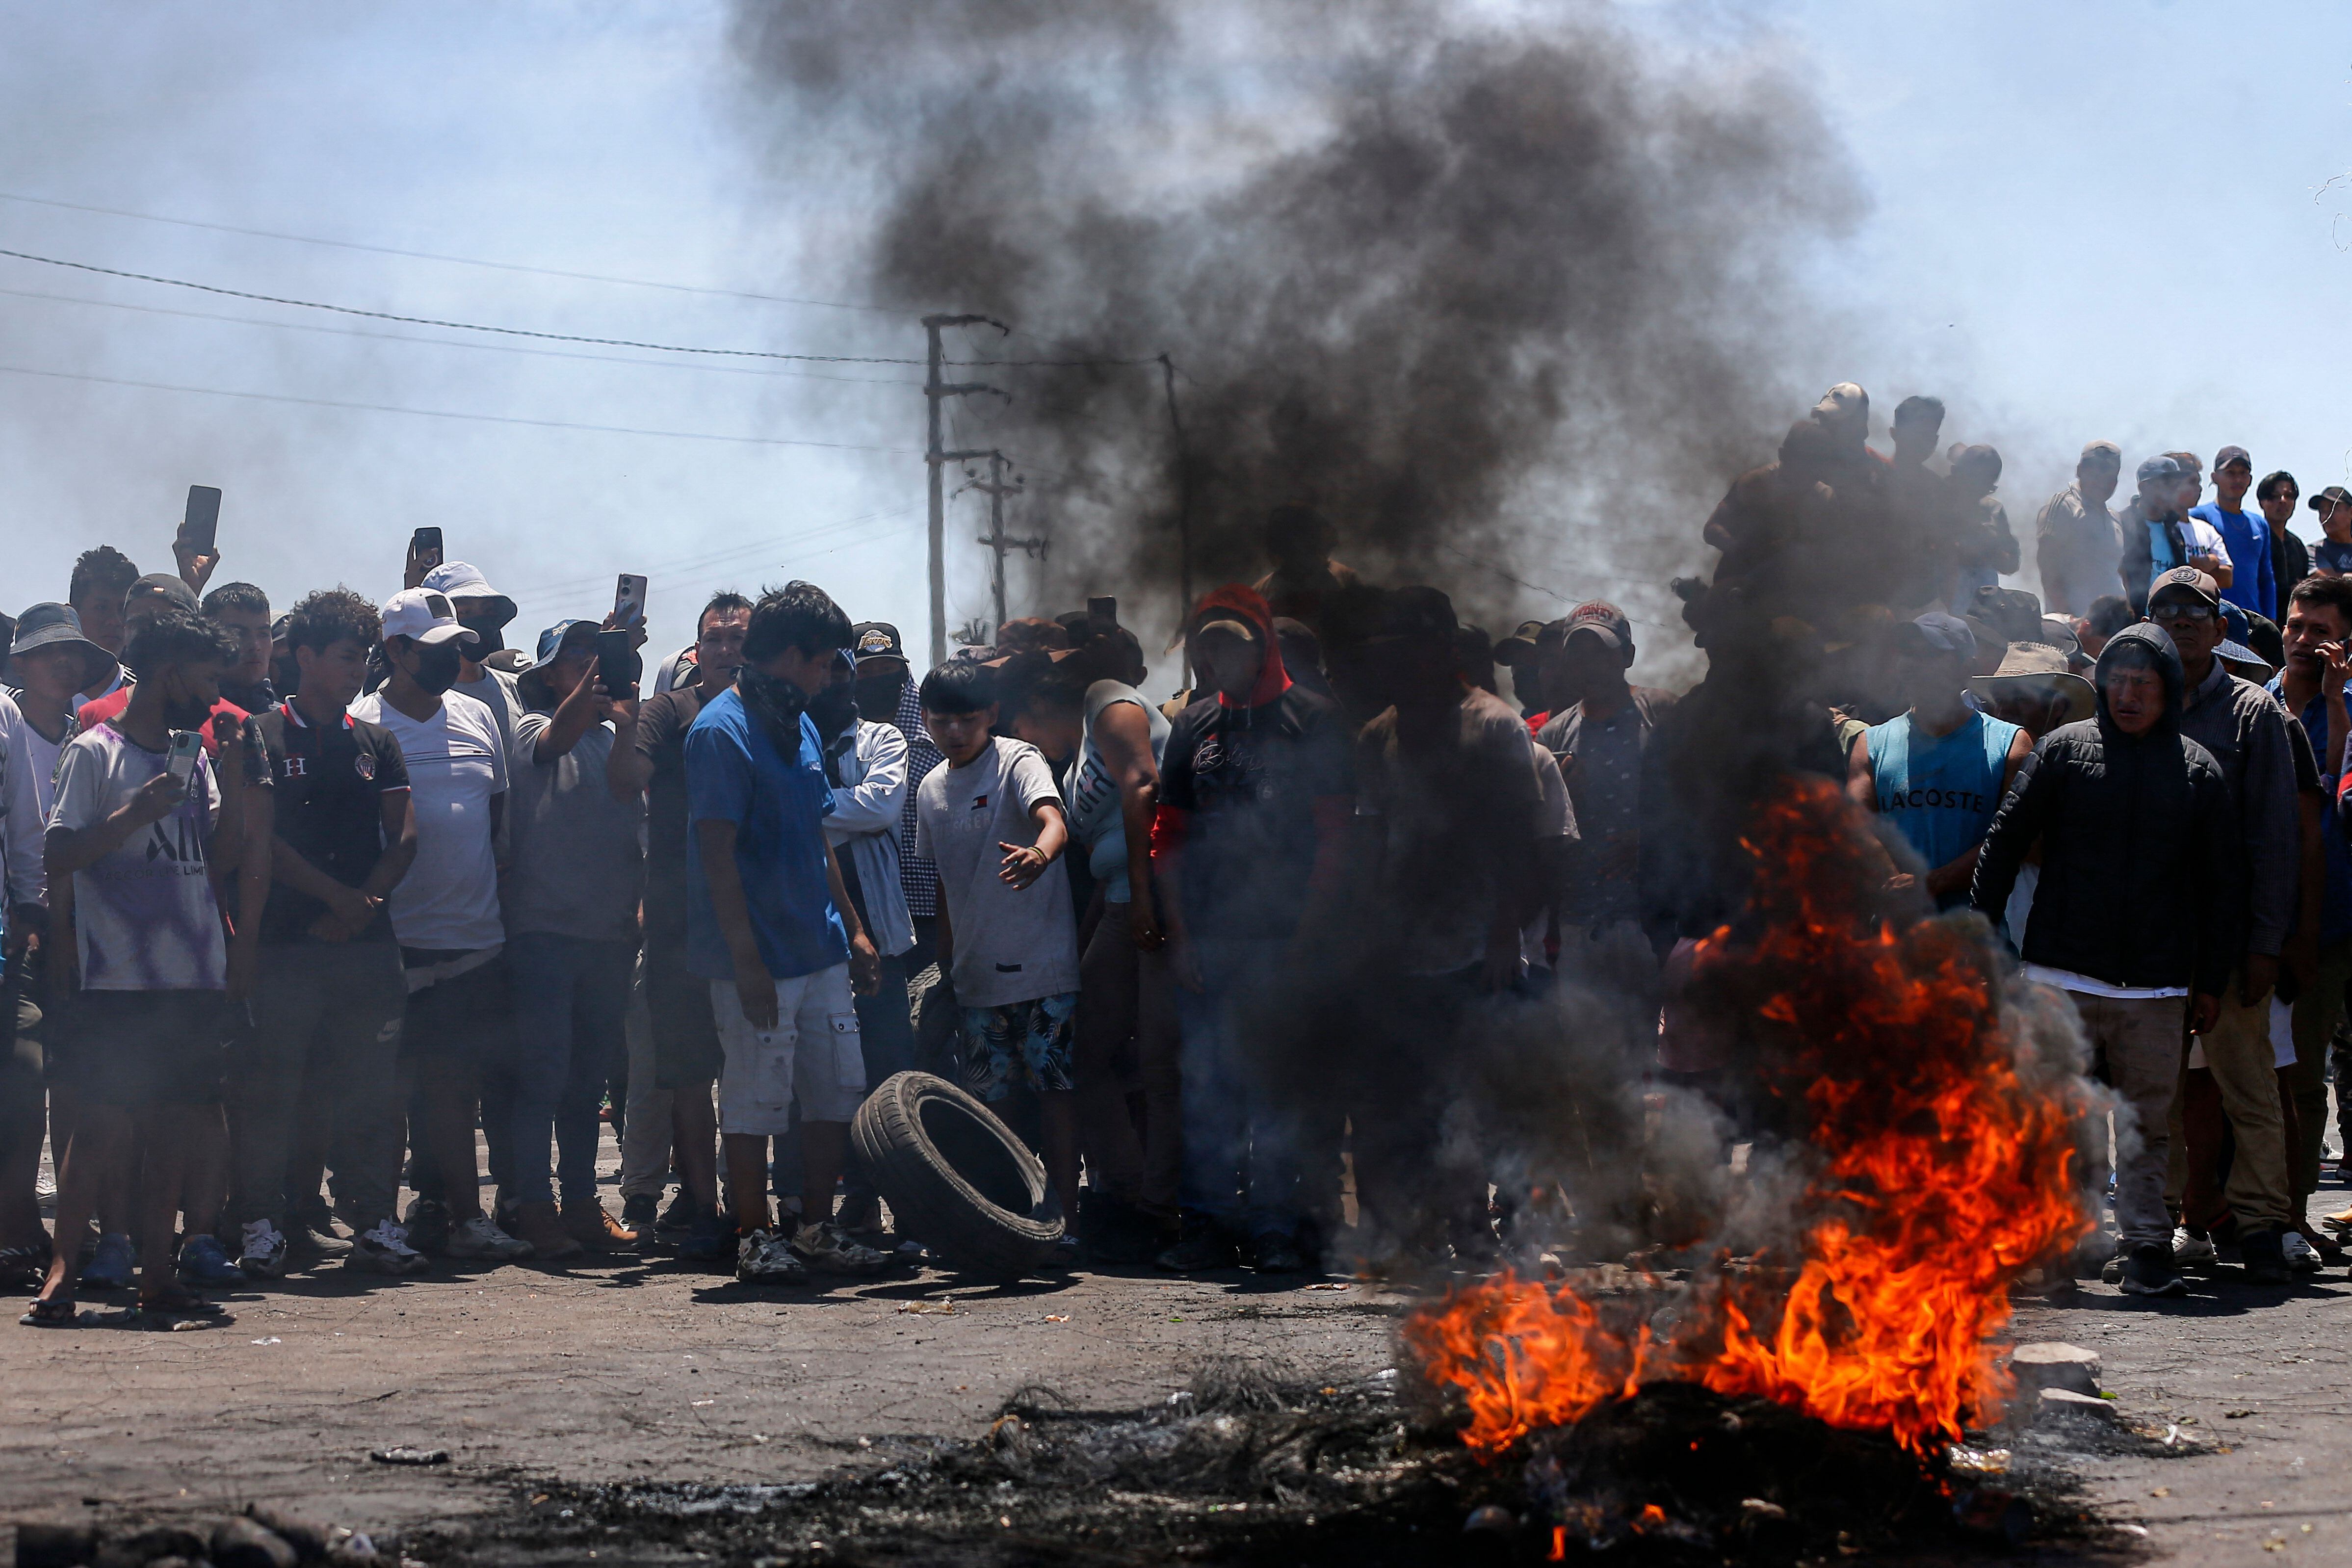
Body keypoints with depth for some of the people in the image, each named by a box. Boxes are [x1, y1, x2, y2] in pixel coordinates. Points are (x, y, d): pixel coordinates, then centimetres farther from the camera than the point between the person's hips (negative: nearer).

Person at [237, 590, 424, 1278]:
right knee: (269, 1088, -5)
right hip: (286, 940, -4)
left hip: (367, 941, 4)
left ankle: (375, 1223, 8)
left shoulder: (377, 744, 16)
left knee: (371, 1091, 3)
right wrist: (336, 896, -9)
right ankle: (262, 1225, 2)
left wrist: (363, 904, -5)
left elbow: (404, 840, 10)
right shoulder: (263, 739, 1)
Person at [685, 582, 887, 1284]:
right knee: (755, 1101, -2)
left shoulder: (801, 726, 15)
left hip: (820, 951, 9)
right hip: (760, 957, -9)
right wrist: (747, 960, -20)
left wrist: (852, 929, 19)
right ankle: (756, 1238, 7)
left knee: (838, 1092, 9)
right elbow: (717, 854, -16)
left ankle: (816, 1230, 18)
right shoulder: (722, 731, -12)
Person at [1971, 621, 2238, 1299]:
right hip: (2063, 972, -1)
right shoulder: (2064, 749, 4)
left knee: (2148, 1122, 3)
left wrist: (2210, 980, 9)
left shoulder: (2197, 769, 8)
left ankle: (2146, 1246, 9)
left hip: (2156, 984, 1)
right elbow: (2004, 842, 5)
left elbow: (2219, 882, 12)